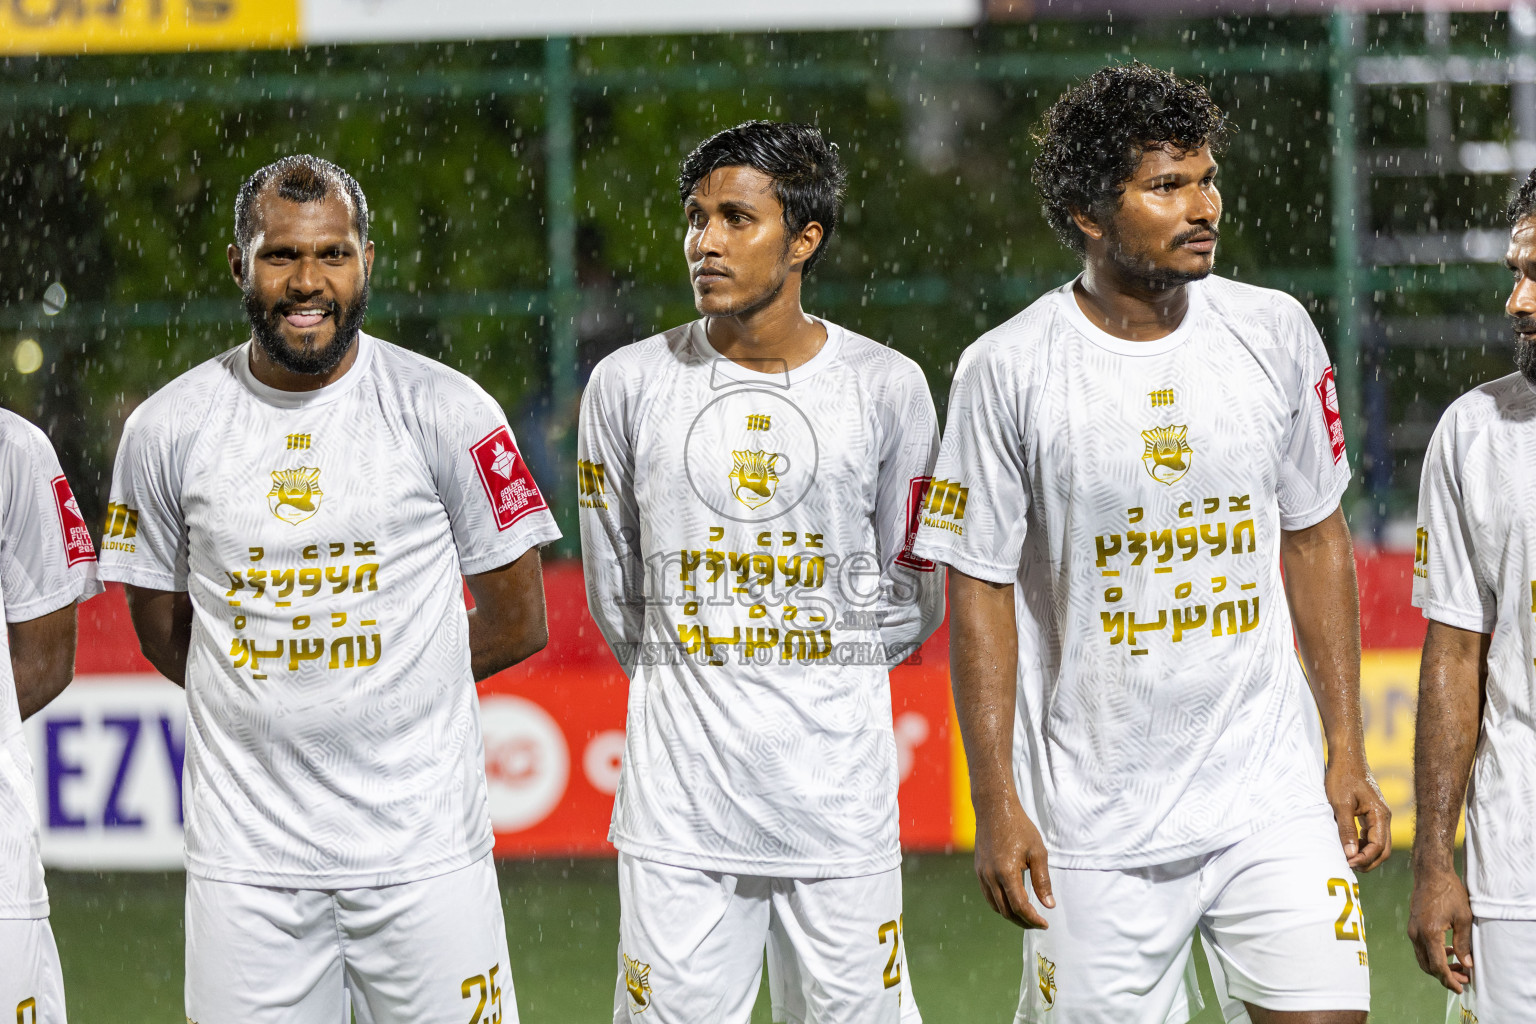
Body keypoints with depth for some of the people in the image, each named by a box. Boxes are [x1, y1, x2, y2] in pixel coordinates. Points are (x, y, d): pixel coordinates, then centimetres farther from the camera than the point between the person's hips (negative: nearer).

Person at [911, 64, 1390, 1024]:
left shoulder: (1276, 333, 4)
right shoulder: (1008, 370, -6)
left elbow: (1316, 540, 12)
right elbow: (981, 592, -3)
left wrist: (1348, 754, 9)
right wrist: (997, 806, -7)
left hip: (1272, 799, 2)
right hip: (1094, 827, -2)